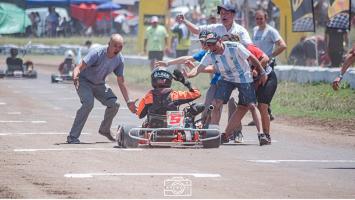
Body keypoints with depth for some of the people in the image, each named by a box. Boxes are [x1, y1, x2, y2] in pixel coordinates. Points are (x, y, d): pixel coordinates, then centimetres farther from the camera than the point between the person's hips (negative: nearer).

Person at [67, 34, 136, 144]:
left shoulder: (119, 59, -10)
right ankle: (73, 137, -27)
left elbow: (121, 82, 0)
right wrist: (75, 77, -59)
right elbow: (79, 68, -36)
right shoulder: (97, 53, -28)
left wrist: (128, 101, -2)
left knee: (114, 104, -9)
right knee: (88, 103, -30)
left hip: (99, 84, 6)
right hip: (84, 81, -6)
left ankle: (104, 130, 19)